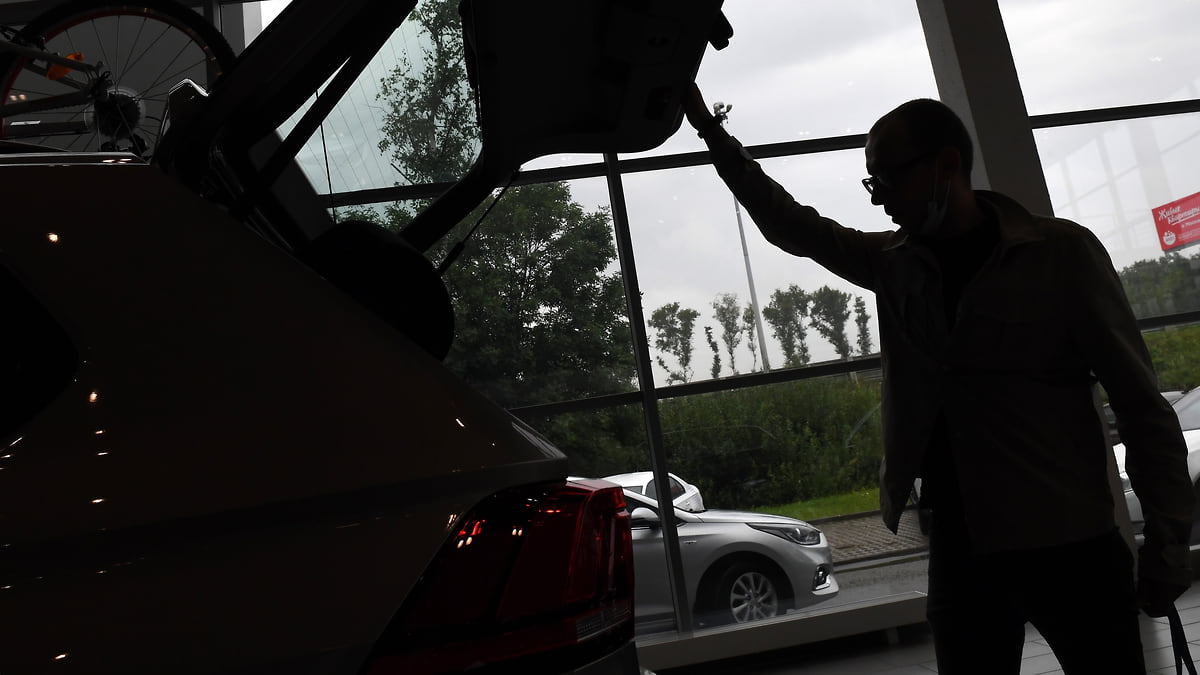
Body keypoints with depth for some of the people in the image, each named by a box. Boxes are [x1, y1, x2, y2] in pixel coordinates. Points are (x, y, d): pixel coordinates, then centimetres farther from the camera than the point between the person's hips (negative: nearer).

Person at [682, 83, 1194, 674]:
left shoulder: (1062, 253, -5)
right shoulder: (895, 265, 6)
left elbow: (1141, 403, -3)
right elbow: (790, 225, 16)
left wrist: (1168, 544, -7)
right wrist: (710, 130, 13)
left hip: (1069, 544, -3)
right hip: (959, 550, 4)